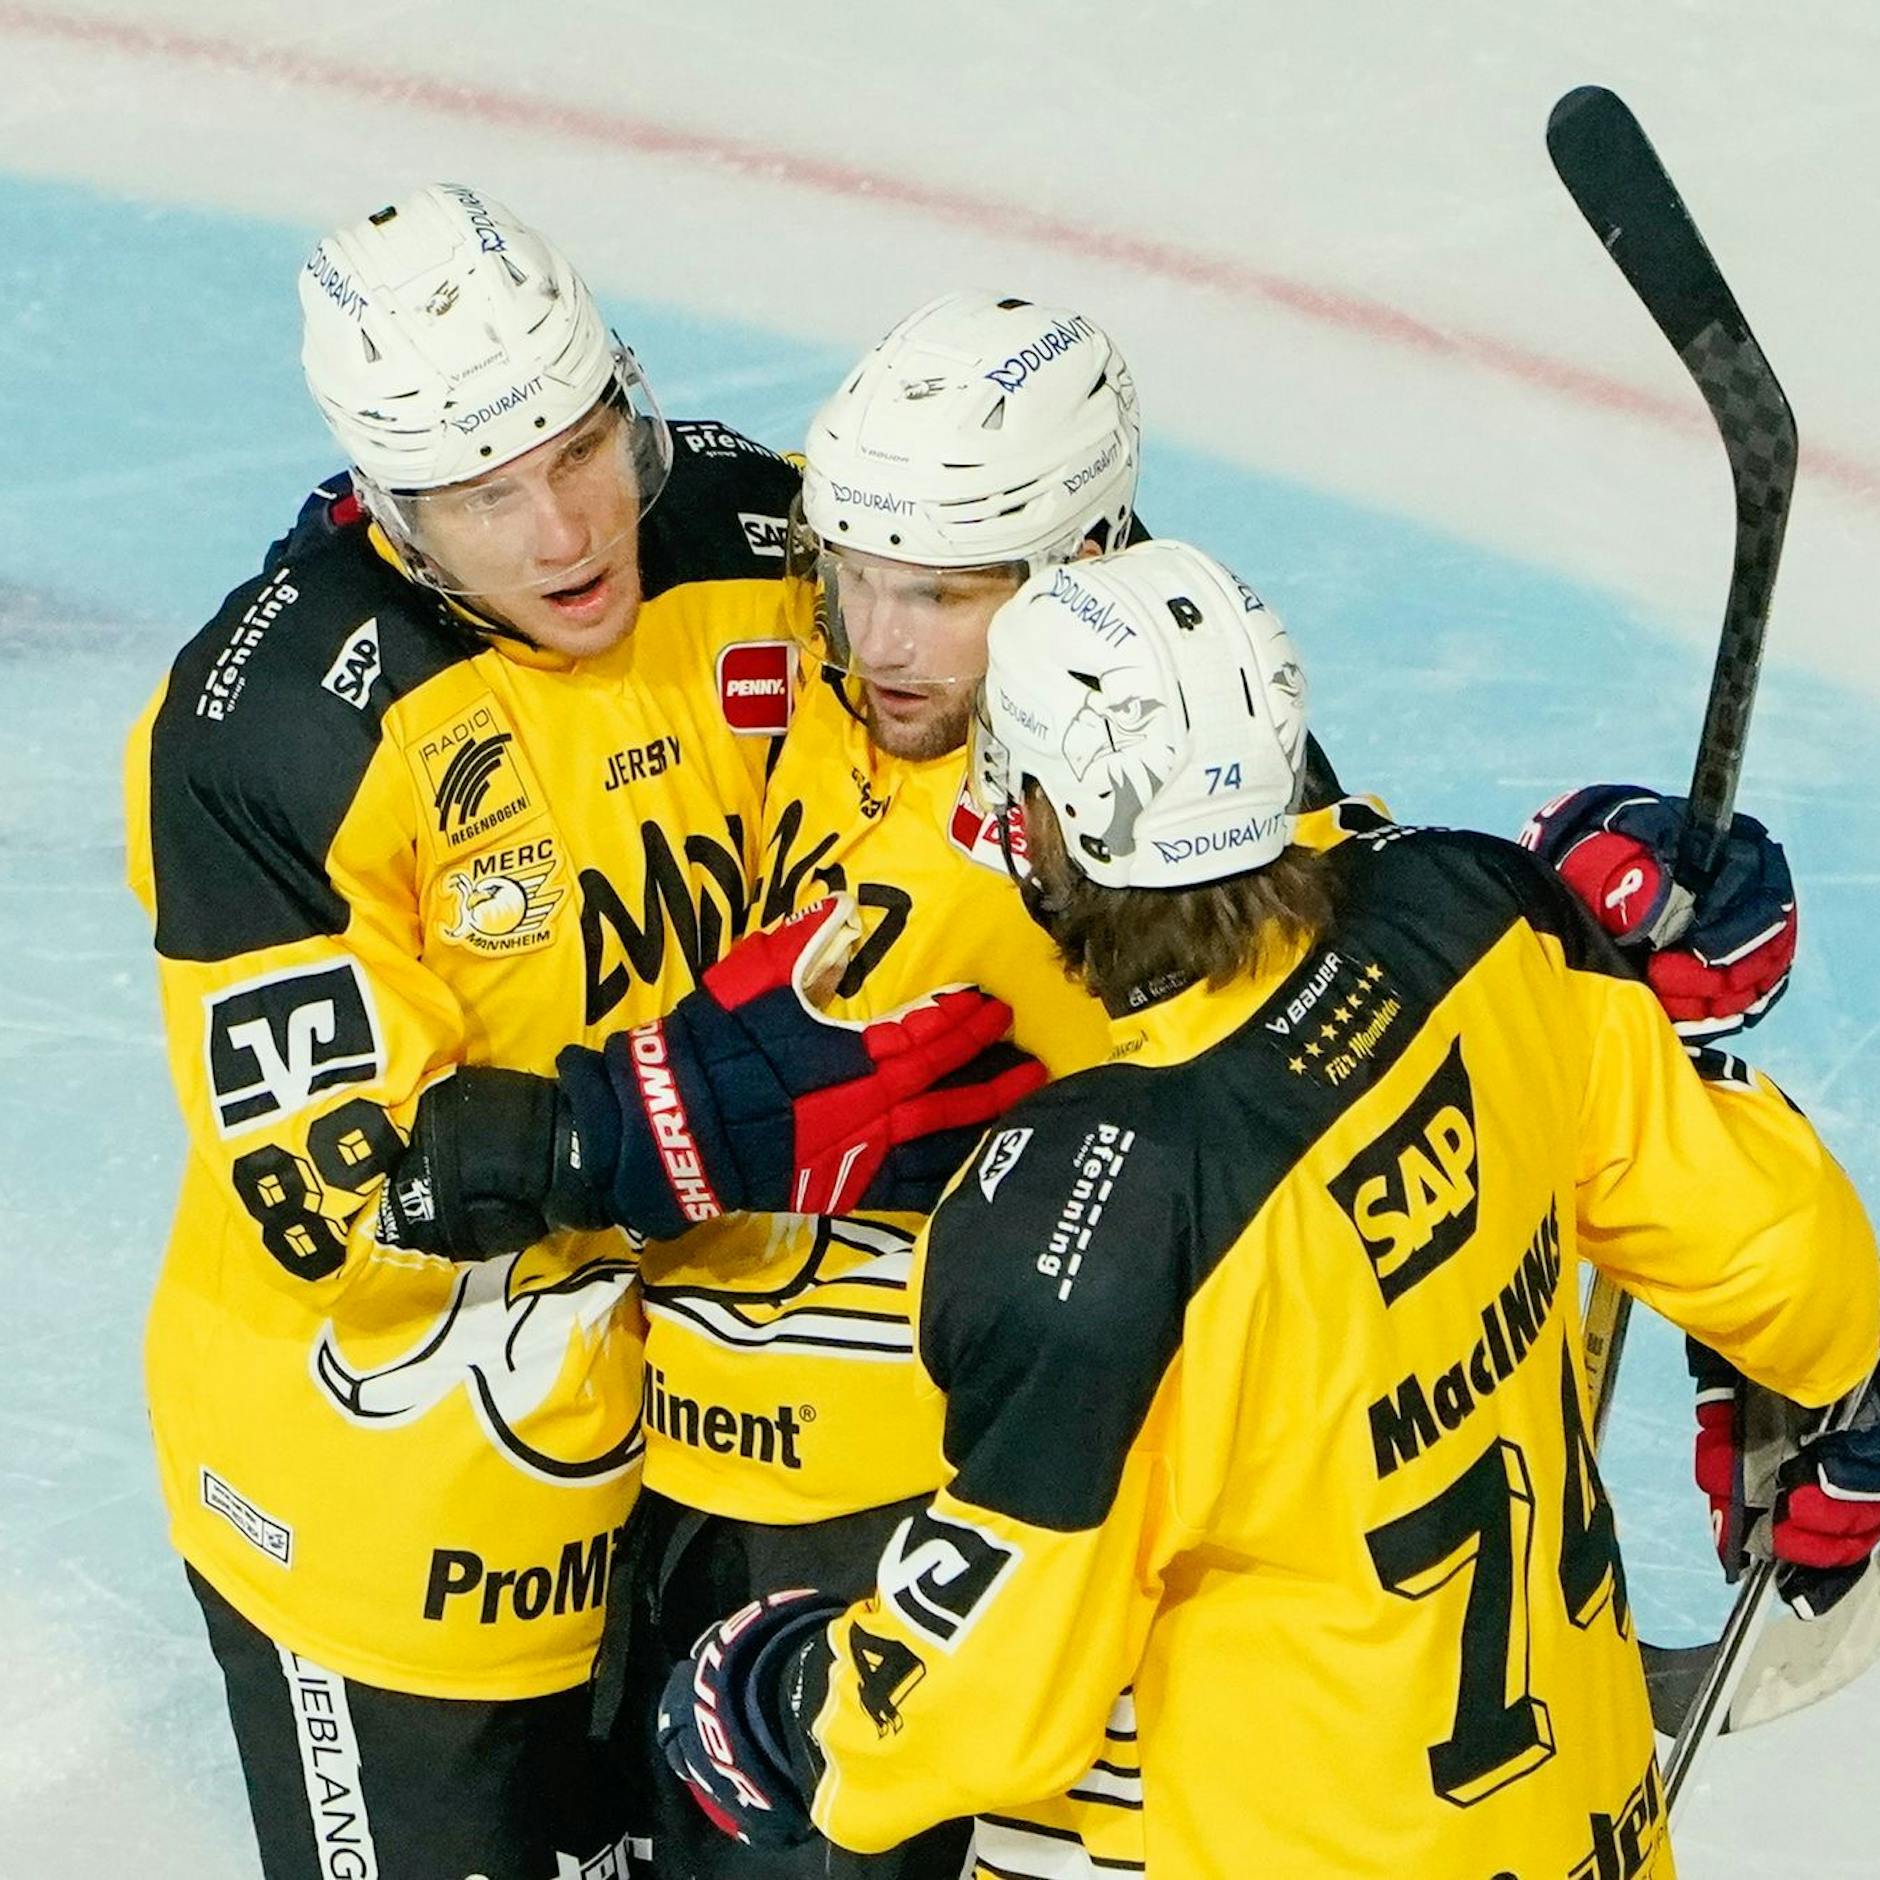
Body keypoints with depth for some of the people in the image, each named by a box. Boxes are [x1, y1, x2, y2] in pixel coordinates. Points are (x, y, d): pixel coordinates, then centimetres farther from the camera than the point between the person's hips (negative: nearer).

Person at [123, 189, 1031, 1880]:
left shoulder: (764, 549, -9)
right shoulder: (278, 727, -24)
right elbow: (323, 1179, -25)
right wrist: (683, 1122, -36)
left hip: (703, 1386, 5)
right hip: (384, 1458, -5)